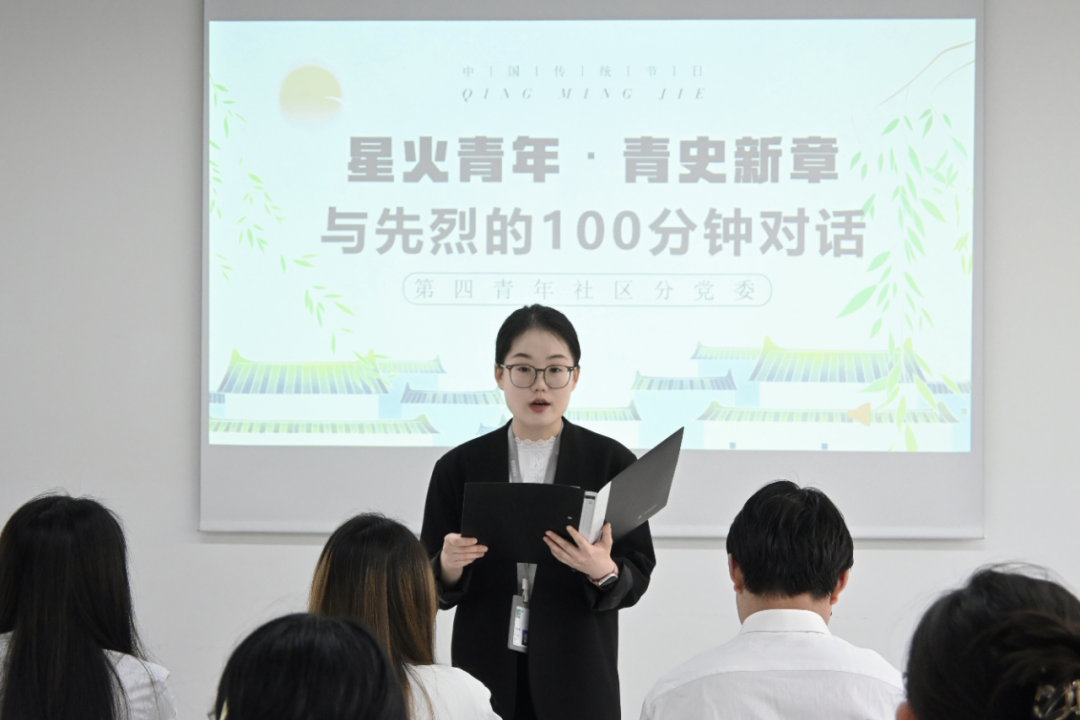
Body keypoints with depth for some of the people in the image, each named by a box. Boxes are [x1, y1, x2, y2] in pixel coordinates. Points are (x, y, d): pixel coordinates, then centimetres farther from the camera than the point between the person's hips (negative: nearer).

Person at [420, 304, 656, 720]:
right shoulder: (459, 467, 2)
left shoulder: (612, 463, -1)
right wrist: (449, 566, -18)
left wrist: (605, 572, -24)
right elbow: (432, 586, 3)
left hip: (577, 677, -1)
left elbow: (637, 575, -3)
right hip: (488, 673, 1)